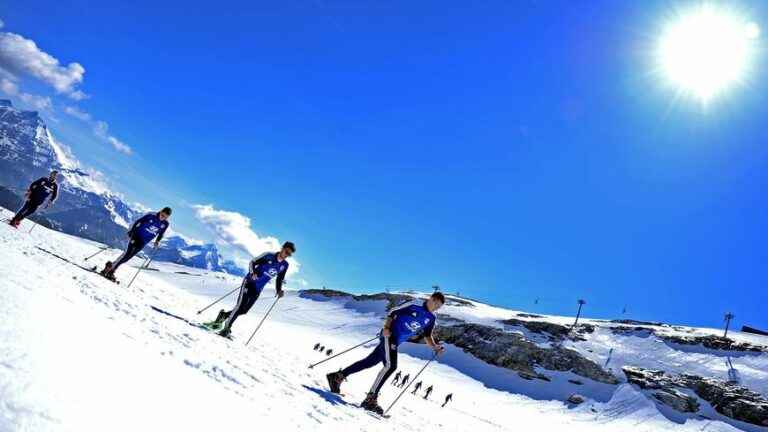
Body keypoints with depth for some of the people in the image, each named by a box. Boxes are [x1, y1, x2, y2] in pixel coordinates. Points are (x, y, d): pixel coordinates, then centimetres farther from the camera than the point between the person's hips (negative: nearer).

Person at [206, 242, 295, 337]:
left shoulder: (284, 265, 2)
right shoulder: (269, 256, -12)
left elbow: (279, 280, 14)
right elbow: (253, 262, -5)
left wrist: (279, 291, -2)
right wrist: (252, 273, -24)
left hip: (257, 290, 5)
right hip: (249, 282, -5)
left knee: (243, 310, 0)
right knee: (240, 306, -17)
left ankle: (223, 316, 20)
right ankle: (227, 327, -7)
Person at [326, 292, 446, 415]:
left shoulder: (431, 318, 8)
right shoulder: (416, 305, -10)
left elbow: (427, 336, 12)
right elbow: (393, 312, -6)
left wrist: (434, 346, -6)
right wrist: (386, 327, -18)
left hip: (396, 342, 7)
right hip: (390, 334, -7)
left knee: (369, 362, 11)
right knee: (390, 365, -23)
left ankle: (337, 377, 21)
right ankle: (371, 398, -22)